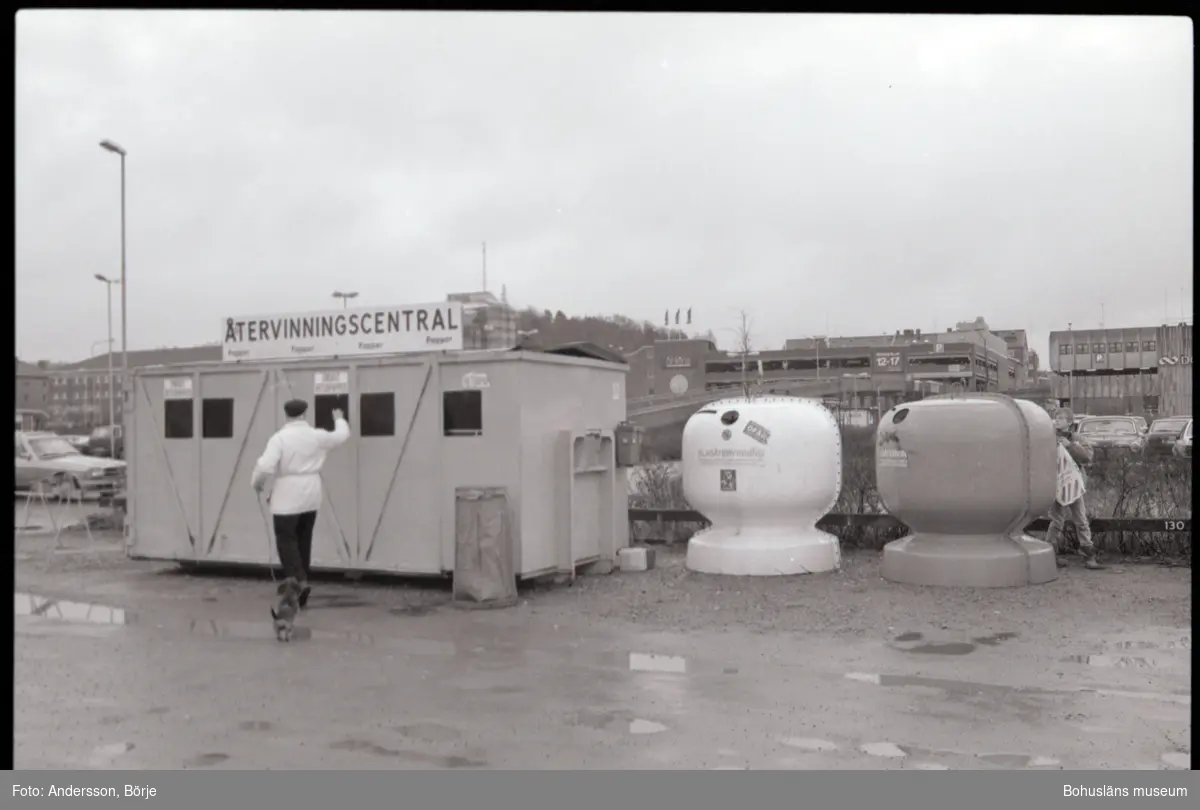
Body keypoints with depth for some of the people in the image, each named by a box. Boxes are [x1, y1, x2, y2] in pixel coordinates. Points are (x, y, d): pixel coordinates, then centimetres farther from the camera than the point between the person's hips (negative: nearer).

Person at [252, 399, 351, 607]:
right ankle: (300, 583, 19)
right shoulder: (317, 436, 3)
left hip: (287, 496, -5)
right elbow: (342, 434, 21)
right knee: (303, 540, 14)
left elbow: (265, 466, -20)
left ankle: (300, 582, -16)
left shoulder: (280, 437, -12)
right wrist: (339, 419, 42)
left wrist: (258, 484, 0)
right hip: (311, 496, 5)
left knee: (286, 540, 0)